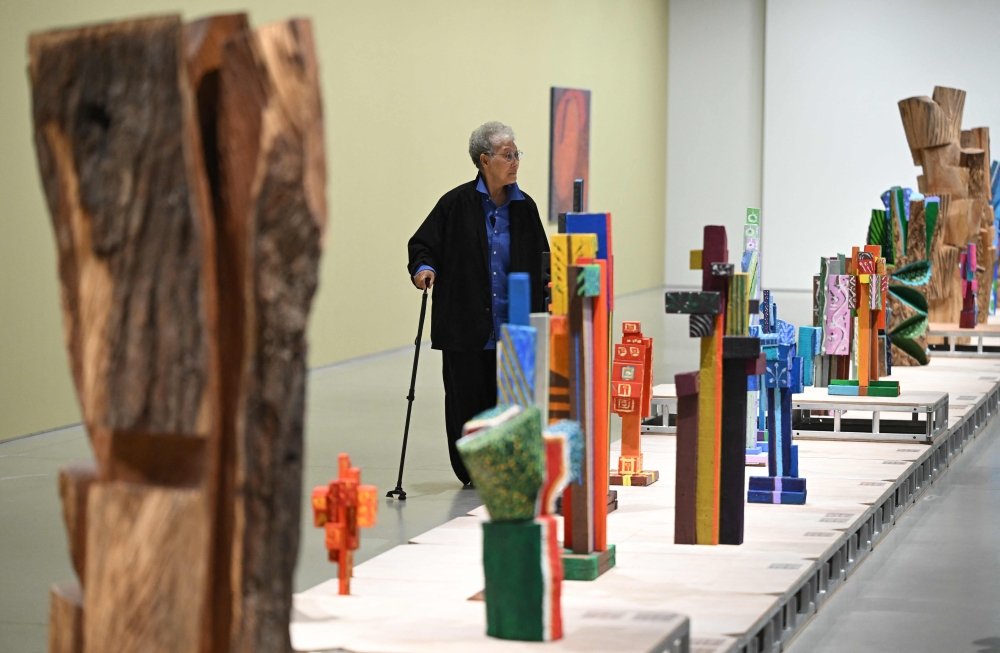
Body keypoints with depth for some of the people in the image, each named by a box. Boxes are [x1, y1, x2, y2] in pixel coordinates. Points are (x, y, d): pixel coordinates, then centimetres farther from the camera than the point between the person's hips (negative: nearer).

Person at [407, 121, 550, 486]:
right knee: (467, 398, 2)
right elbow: (423, 244, 4)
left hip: (512, 328, 2)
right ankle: (473, 473, 14)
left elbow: (540, 264, 15)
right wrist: (423, 267, -16)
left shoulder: (524, 207, 9)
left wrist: (546, 306, 3)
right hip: (466, 327, -2)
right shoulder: (457, 204, -2)